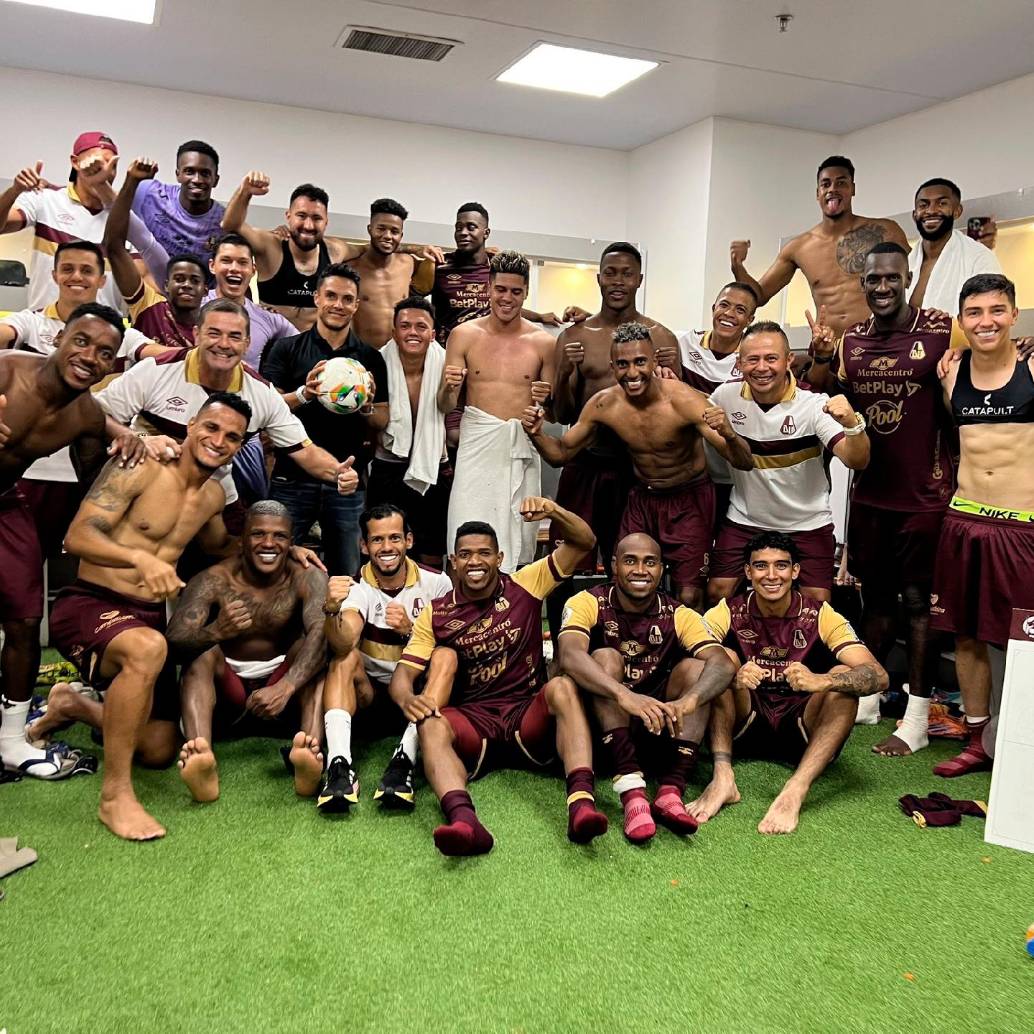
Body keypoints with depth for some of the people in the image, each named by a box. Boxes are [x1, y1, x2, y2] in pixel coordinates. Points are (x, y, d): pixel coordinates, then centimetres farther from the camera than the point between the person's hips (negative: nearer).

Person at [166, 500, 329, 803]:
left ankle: (311, 753, -47)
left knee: (315, 647, -24)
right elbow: (173, 642, -24)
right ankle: (202, 760, -49)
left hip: (283, 698, 0)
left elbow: (321, 632, -29)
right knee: (202, 650, -26)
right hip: (225, 695, 0)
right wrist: (215, 632, -47)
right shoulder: (213, 581, -11)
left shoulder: (307, 579, -10)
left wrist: (285, 687, -46)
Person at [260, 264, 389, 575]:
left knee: (346, 576, 9)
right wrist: (303, 394, -19)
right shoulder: (286, 349, 4)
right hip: (292, 479, -2)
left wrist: (367, 407, -10)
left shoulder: (371, 358, 10)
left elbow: (382, 422, 11)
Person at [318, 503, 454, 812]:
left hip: (421, 691, 0)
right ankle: (339, 765, -41)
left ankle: (404, 761, -41)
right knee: (346, 657, -27)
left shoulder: (436, 583, -6)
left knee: (446, 656, -27)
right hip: (368, 690, 0)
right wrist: (332, 611, -50)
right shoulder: (357, 587, -9)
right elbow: (344, 644, -29)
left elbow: (450, 648, -5)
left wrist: (410, 630, -22)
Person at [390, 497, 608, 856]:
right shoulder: (436, 614, 8)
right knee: (431, 727, -31)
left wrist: (553, 511, -20)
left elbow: (584, 542, 0)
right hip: (471, 722, 1)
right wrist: (407, 699, -25)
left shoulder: (525, 585, 6)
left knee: (562, 687, -31)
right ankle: (464, 821, -56)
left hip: (530, 716, 0)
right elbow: (403, 673, 0)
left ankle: (581, 804, -46)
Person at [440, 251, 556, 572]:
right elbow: (445, 407, 4)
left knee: (518, 545, 3)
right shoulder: (464, 335, 4)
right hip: (477, 448, -1)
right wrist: (449, 388, -17)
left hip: (522, 449, 1)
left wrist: (546, 400, -7)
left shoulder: (543, 342, 7)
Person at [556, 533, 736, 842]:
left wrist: (687, 700, -42)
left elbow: (723, 664, -20)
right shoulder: (589, 603, -9)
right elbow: (569, 655, -30)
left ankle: (671, 791, -31)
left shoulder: (678, 615, -2)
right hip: (598, 721, -2)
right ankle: (631, 790, -38)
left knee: (694, 667, -18)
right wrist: (625, 695, -47)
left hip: (661, 729, 2)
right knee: (605, 658, -25)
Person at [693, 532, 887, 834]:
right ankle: (723, 777, -32)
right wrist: (732, 677, -43)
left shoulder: (821, 617, -7)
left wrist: (820, 681, -40)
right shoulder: (728, 613, -5)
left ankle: (795, 791, -38)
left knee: (842, 677, -24)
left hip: (802, 731, 0)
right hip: (742, 728, 0)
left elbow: (878, 676, -21)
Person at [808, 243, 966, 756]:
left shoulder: (942, 330, -10)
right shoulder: (849, 340, 5)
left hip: (924, 494, -4)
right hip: (869, 492, 5)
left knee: (919, 602, 4)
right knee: (876, 596, 16)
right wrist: (820, 357, -7)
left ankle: (917, 718, 14)